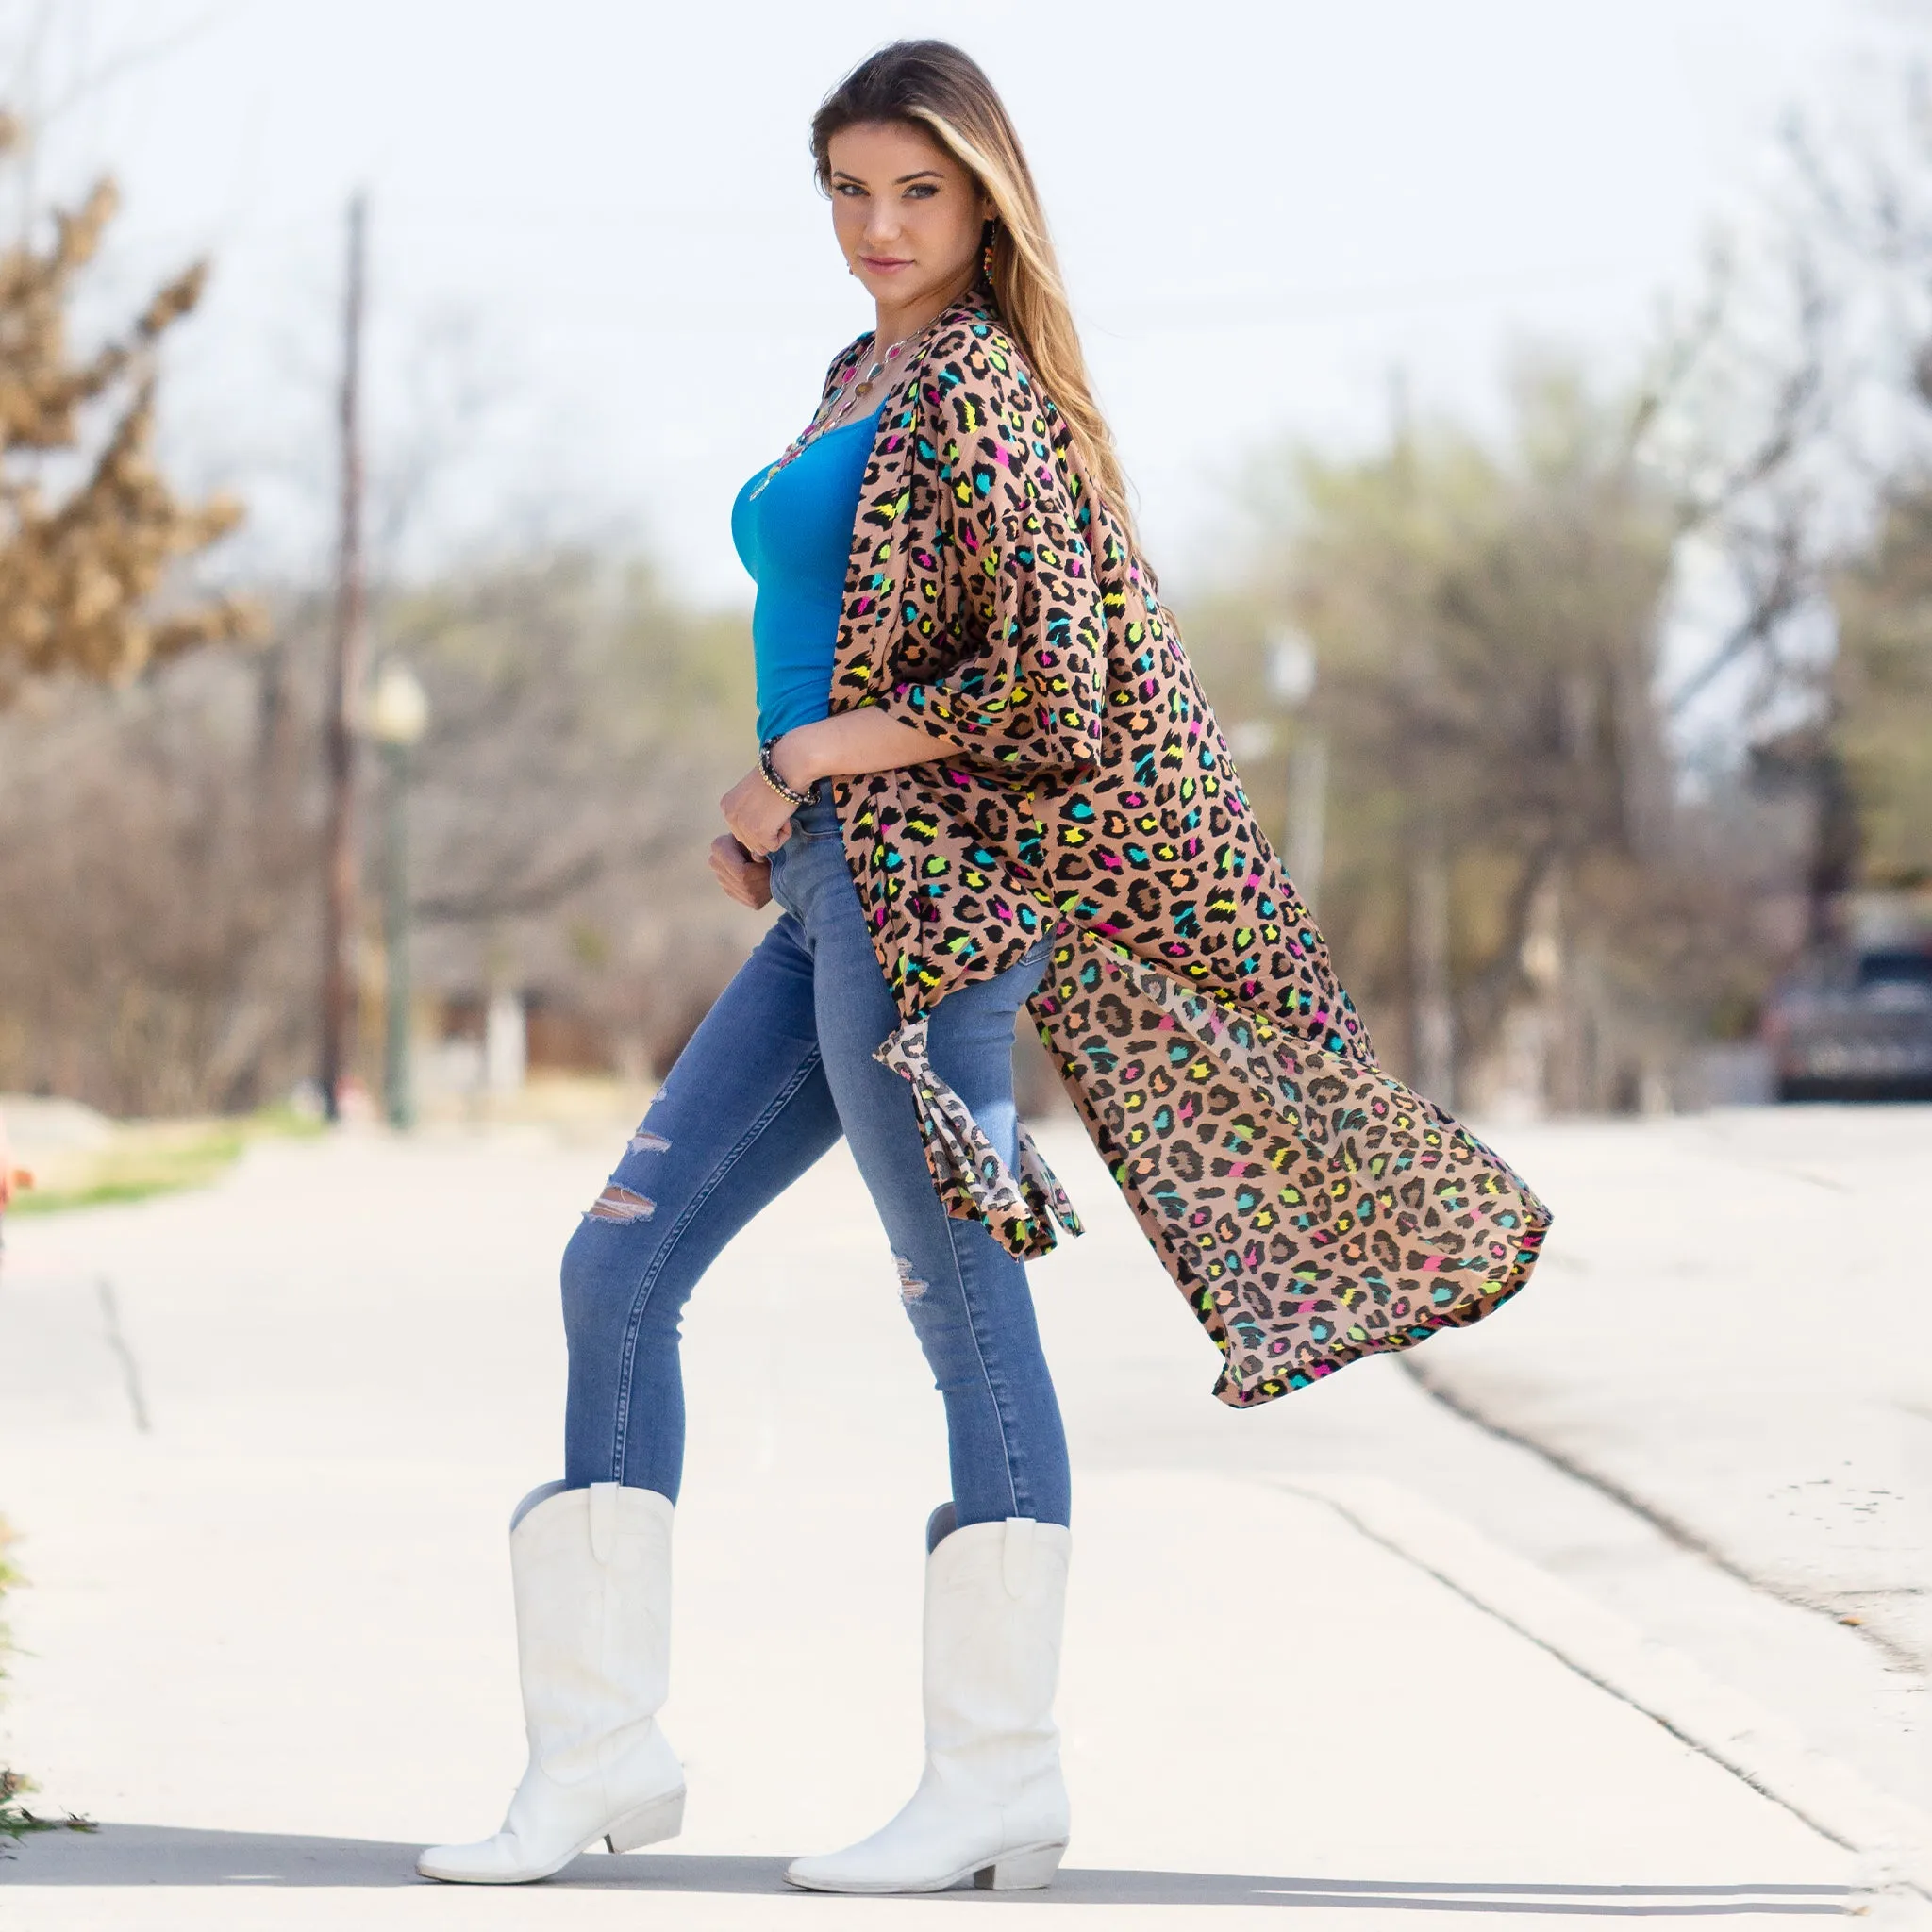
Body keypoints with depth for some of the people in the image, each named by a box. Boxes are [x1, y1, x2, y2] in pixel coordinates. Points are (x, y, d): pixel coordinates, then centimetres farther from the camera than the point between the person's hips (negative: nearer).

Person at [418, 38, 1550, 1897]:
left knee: (969, 1321, -3)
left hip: (929, 876, -10)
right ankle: (596, 1749, 9)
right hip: (841, 891, 10)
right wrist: (770, 803, 12)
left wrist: (808, 760, -8)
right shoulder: (865, 374, 18)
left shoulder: (974, 382, -10)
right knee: (618, 1270, 6)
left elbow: (1045, 690, -17)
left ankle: (995, 1779, 5)